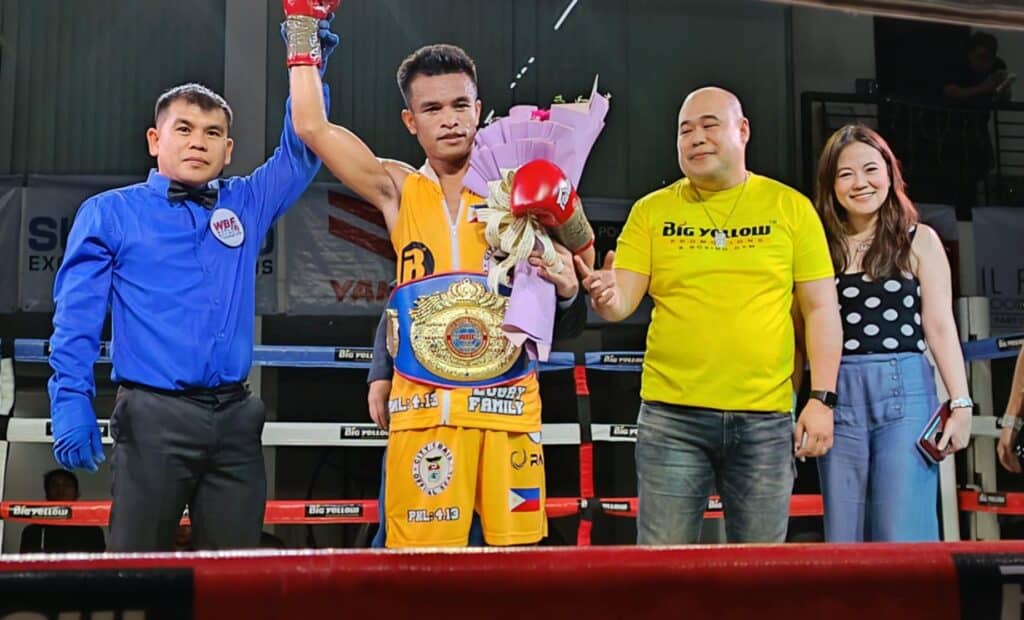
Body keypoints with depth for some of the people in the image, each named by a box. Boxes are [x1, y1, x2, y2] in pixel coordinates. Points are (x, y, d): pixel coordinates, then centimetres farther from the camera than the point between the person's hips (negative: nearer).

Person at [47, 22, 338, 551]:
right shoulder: (109, 213, 5)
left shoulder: (247, 205, 15)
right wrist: (71, 402, -11)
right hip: (153, 414, -3)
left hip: (235, 417, 4)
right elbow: (76, 317, 0)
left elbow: (300, 152, 15)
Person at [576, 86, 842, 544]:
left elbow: (821, 308, 5)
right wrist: (606, 297, -23)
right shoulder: (651, 211, 6)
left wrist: (822, 398, -3)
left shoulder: (790, 207, 5)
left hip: (766, 419, 0)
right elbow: (622, 302, 1)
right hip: (671, 416, 0)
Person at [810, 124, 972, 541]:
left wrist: (960, 404, -5)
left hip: (904, 391, -2)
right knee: (843, 541, 6)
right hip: (838, 396, 2)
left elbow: (939, 325, 2)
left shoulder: (919, 240, 5)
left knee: (903, 541, -5)